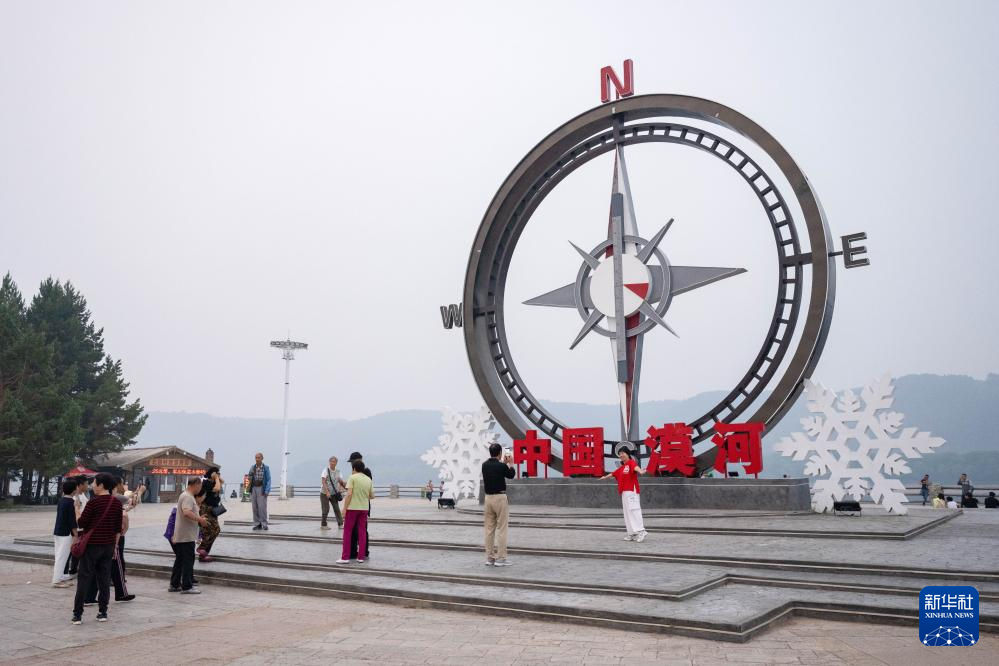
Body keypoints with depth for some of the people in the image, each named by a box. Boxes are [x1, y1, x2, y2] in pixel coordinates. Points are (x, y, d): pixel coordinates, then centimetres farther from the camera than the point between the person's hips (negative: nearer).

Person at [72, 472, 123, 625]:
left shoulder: (94, 502, -13)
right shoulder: (116, 503, 4)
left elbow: (81, 524, -7)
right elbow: (118, 528, 8)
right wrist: (115, 546, 15)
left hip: (91, 545, -5)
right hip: (108, 546, 5)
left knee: (84, 579, 2)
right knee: (104, 579, 9)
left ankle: (77, 614, 3)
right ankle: (103, 612, 11)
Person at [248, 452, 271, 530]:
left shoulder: (266, 468, 0)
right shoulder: (252, 468, 9)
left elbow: (268, 480, -2)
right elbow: (250, 479, 15)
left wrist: (267, 491, -10)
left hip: (261, 489, -4)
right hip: (253, 488, 4)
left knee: (262, 506, -10)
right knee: (255, 507, 2)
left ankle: (264, 524, -4)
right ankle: (257, 524, 9)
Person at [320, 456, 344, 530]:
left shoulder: (338, 471, 5)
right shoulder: (326, 470, -9)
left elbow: (341, 481, 8)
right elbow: (323, 482, -16)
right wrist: (327, 492, -25)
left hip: (334, 494, 4)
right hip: (325, 493, -4)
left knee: (337, 508, -1)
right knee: (326, 509, 0)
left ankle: (340, 524, 2)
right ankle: (323, 525, 13)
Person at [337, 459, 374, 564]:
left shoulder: (352, 478, -8)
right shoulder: (368, 479, 9)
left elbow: (349, 494, -15)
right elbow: (372, 496, 10)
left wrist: (344, 508, -10)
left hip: (352, 508, -5)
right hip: (364, 508, 5)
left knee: (347, 532, 5)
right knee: (362, 533, 10)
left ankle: (345, 558, 5)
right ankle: (361, 557, 10)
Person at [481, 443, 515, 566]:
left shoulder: (485, 465, 4)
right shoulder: (501, 466, -14)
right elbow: (511, 474, 6)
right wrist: (510, 463, 21)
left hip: (488, 498, 6)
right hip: (500, 498, -6)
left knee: (489, 529, 8)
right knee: (501, 529, -2)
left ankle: (489, 558, 10)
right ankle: (500, 558, -2)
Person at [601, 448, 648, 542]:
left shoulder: (631, 462, -6)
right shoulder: (622, 467, 19)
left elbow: (636, 467, -30)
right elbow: (613, 473, 36)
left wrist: (640, 471, -52)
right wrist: (605, 477, 51)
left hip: (631, 491, -9)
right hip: (624, 492, 9)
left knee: (633, 510, -17)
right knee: (627, 512, 6)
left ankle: (641, 531, -21)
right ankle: (632, 533, 8)